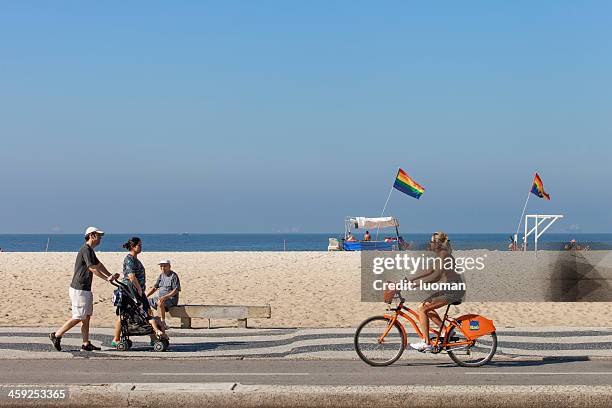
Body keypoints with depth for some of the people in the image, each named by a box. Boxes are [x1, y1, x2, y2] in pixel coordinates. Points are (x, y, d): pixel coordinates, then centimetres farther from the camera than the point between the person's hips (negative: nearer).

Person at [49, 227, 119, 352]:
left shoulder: (90, 250, 17)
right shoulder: (86, 249, -16)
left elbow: (99, 264, 23)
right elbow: (93, 268, -19)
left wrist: (111, 276, 14)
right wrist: (107, 278, -11)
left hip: (85, 289, 11)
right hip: (79, 289, -11)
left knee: (86, 317, 10)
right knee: (78, 317, -7)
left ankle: (86, 344, 12)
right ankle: (56, 335, 1)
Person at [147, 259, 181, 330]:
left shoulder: (173, 276, -9)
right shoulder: (161, 276, 14)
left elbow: (176, 290, -16)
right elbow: (155, 288, 20)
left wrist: (165, 297, -29)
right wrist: (146, 296, 7)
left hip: (171, 298, -8)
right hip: (160, 297, 8)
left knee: (160, 303, -39)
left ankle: (163, 323, -30)